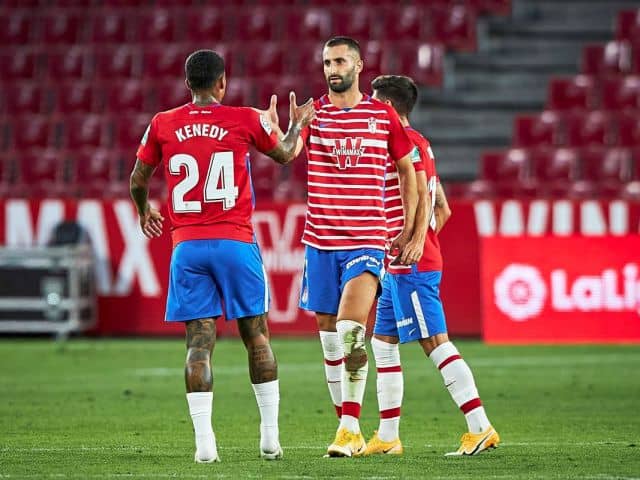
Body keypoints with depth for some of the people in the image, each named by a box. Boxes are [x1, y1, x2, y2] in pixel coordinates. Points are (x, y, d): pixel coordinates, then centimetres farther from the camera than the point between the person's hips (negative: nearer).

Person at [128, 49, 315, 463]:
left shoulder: (162, 125, 4)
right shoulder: (245, 120, -1)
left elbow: (138, 180, 16)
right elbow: (285, 154, 18)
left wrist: (144, 211, 38)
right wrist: (298, 123, 39)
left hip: (188, 246, 1)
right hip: (236, 243, -1)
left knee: (200, 340, 0)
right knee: (257, 336, 9)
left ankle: (204, 440, -8)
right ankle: (270, 436, 10)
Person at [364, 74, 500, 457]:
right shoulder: (418, 144, 20)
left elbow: (423, 199, -20)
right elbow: (443, 209, 21)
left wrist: (414, 244, -26)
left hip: (412, 265, -10)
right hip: (399, 267, 10)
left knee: (435, 342, -12)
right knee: (383, 342, 12)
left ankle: (481, 428, -15)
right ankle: (388, 437, 14)